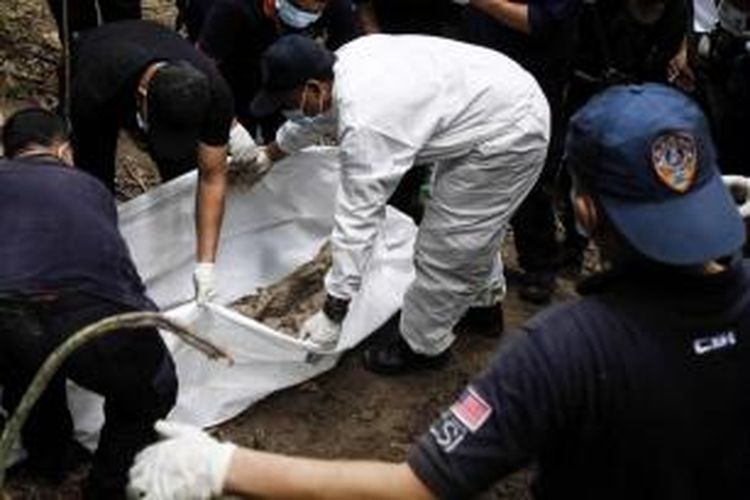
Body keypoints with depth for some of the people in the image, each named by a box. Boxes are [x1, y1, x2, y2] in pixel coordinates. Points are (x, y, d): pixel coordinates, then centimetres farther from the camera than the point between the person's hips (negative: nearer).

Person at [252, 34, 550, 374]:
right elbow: (314, 117, 19)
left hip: (507, 137, -10)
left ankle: (421, 344, 23)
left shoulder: (363, 126, -30)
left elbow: (357, 220, -26)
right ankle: (484, 302, 52)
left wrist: (332, 314, -19)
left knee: (444, 248, 2)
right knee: (473, 222, 30)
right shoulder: (345, 58, -3)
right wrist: (268, 155, 36)